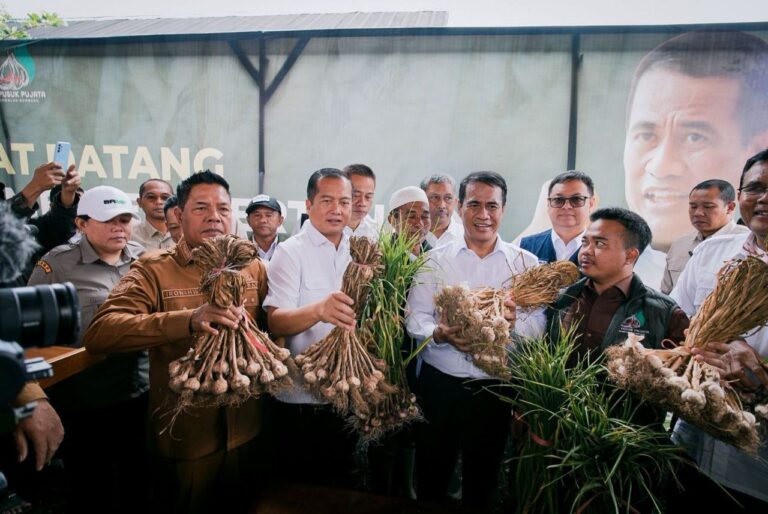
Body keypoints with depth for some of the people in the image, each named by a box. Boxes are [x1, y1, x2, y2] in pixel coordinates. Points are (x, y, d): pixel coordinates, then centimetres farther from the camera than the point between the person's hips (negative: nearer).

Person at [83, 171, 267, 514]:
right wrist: (188, 320, -39)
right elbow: (98, 334, -26)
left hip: (245, 430, 3)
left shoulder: (253, 267, 0)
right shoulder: (153, 271, -12)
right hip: (182, 435, -3)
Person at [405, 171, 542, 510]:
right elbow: (414, 317, -1)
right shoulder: (435, 260, 2)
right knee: (430, 476, 14)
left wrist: (513, 322, -25)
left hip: (495, 389, 0)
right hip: (438, 384, 1)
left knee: (482, 481, 16)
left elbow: (539, 325, -5)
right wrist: (439, 333, -20)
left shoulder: (526, 263, 1)